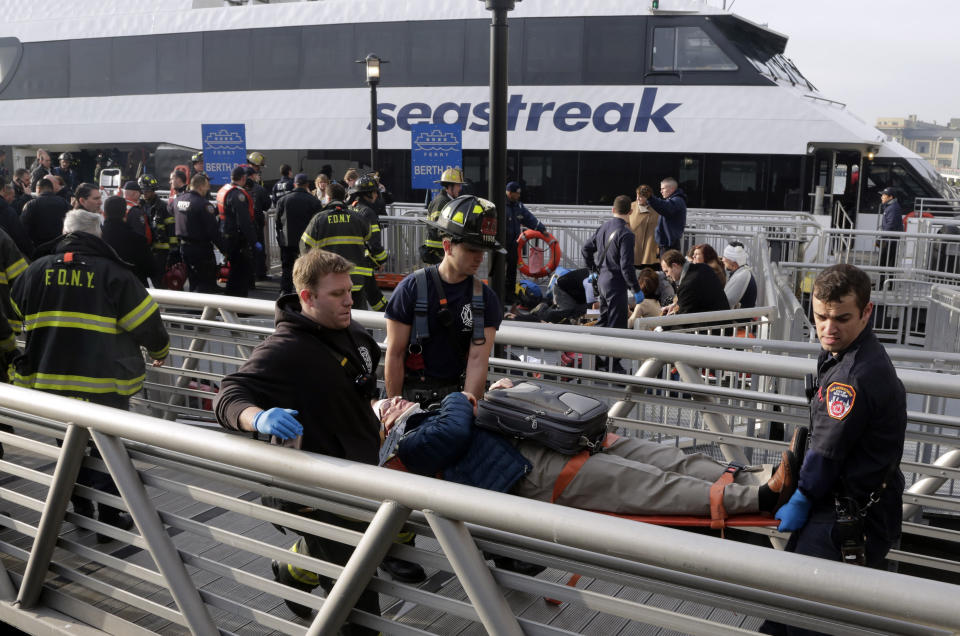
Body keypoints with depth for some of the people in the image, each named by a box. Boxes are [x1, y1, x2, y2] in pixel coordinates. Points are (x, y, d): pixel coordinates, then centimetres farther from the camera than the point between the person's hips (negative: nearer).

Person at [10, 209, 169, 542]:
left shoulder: (37, 270, 5)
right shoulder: (113, 273, -8)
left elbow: (14, 315, 17)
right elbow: (147, 323, -5)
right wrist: (160, 351, 15)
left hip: (48, 382, 4)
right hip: (102, 384, -4)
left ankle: (81, 512, 30)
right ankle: (109, 520, 17)